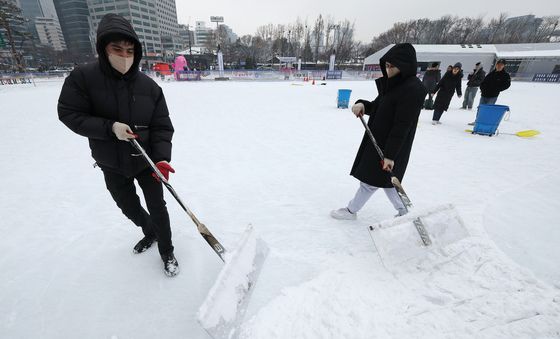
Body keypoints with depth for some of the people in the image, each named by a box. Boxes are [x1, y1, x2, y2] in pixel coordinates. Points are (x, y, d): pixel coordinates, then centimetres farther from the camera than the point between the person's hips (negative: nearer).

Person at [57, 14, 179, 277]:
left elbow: (162, 127, -12)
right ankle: (150, 233, 50)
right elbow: (69, 114, -9)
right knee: (129, 207, 20)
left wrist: (162, 158, -25)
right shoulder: (83, 77, -12)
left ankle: (167, 252, 27)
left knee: (157, 207, 5)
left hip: (146, 161, -1)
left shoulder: (149, 87, -11)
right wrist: (110, 127, -25)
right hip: (112, 166, 2)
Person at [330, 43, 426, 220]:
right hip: (378, 141, 9)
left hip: (392, 146, -9)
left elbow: (402, 126, -24)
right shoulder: (393, 83, 8)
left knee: (371, 179, 5)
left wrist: (390, 154, -24)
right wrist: (363, 105, -7)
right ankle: (404, 211, 35)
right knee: (385, 180, 19)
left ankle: (351, 210, 22)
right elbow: (377, 106, 15)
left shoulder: (413, 89, -20)